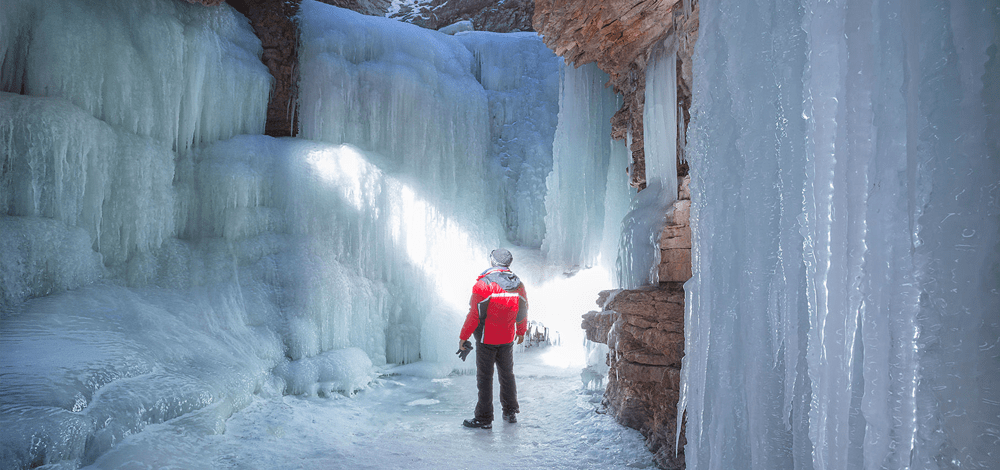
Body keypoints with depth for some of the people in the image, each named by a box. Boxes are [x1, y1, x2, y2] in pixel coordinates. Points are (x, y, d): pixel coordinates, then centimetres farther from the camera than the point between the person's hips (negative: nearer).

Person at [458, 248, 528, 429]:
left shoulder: (483, 284, -16)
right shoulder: (518, 285, 0)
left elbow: (474, 315, -16)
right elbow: (523, 312, 11)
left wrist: (463, 337, -7)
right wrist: (521, 332, 27)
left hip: (486, 339, -5)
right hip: (507, 339, 5)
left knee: (485, 377, 3)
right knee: (507, 374, 19)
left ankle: (484, 418, 9)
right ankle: (511, 412, 29)